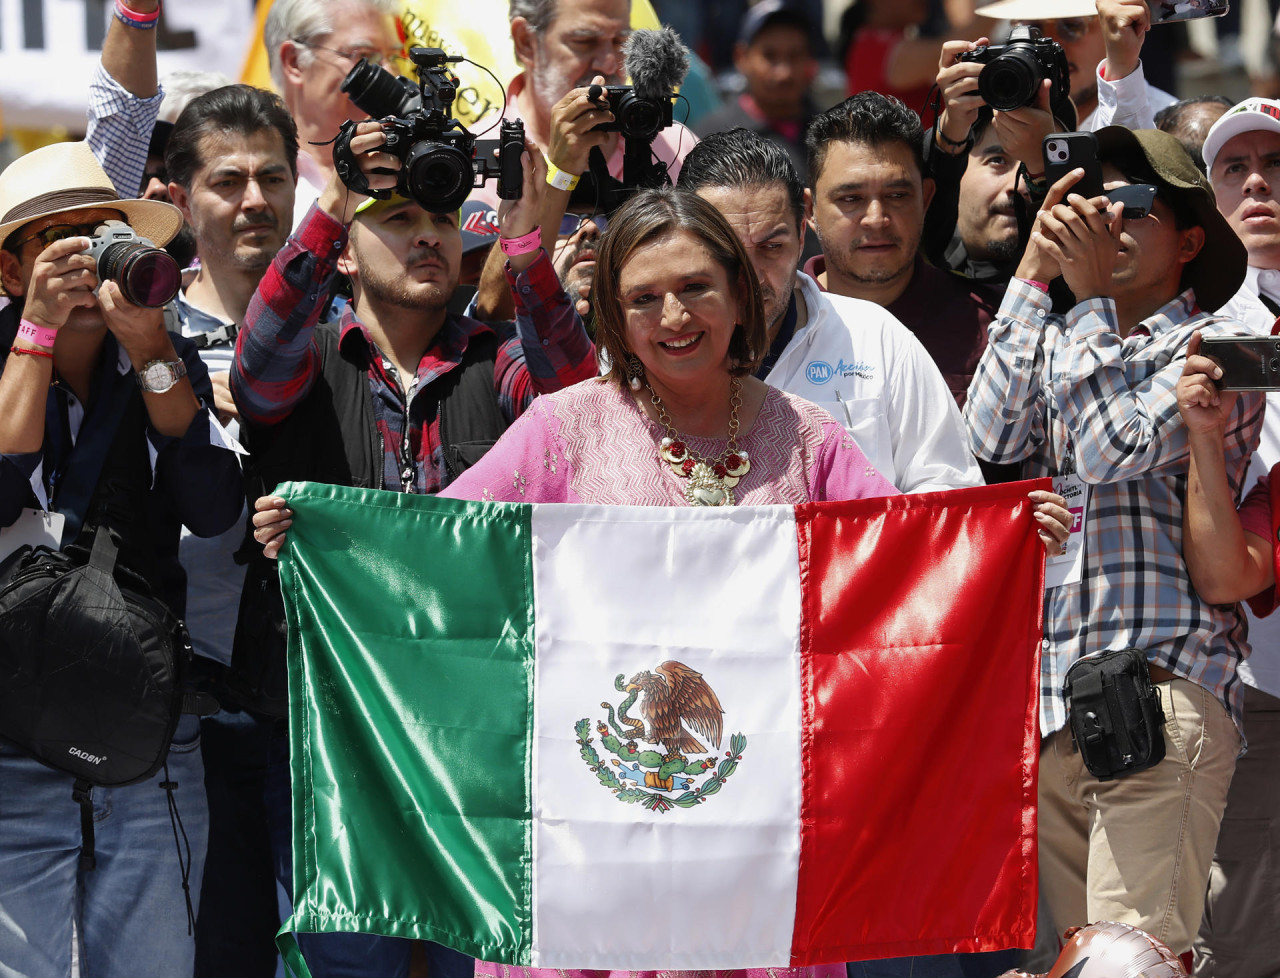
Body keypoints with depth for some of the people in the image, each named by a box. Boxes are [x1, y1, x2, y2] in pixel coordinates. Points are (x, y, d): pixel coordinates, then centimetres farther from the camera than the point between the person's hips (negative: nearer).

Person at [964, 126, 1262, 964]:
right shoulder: (1061, 341, 20)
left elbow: (1113, 451, -11)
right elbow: (992, 443, 3)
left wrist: (1090, 293, -5)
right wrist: (1035, 276, 5)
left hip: (1163, 683, -6)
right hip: (1049, 693, 6)